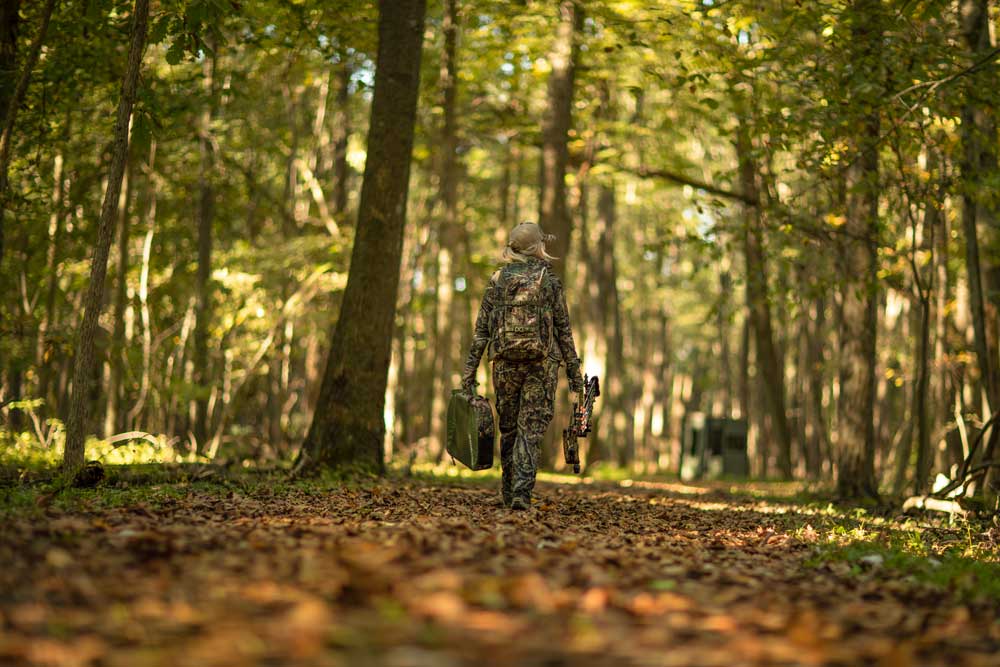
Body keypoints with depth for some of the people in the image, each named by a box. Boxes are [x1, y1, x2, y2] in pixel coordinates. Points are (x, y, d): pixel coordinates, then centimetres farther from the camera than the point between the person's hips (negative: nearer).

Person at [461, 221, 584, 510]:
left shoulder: (497, 281, 6)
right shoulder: (549, 281, 0)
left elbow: (481, 330, 3)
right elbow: (563, 329, 0)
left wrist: (469, 370, 4)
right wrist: (574, 370, 5)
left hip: (505, 362, 2)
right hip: (541, 363, -2)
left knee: (508, 429, 15)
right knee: (530, 430, -3)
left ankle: (508, 492, 24)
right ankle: (522, 492, -15)